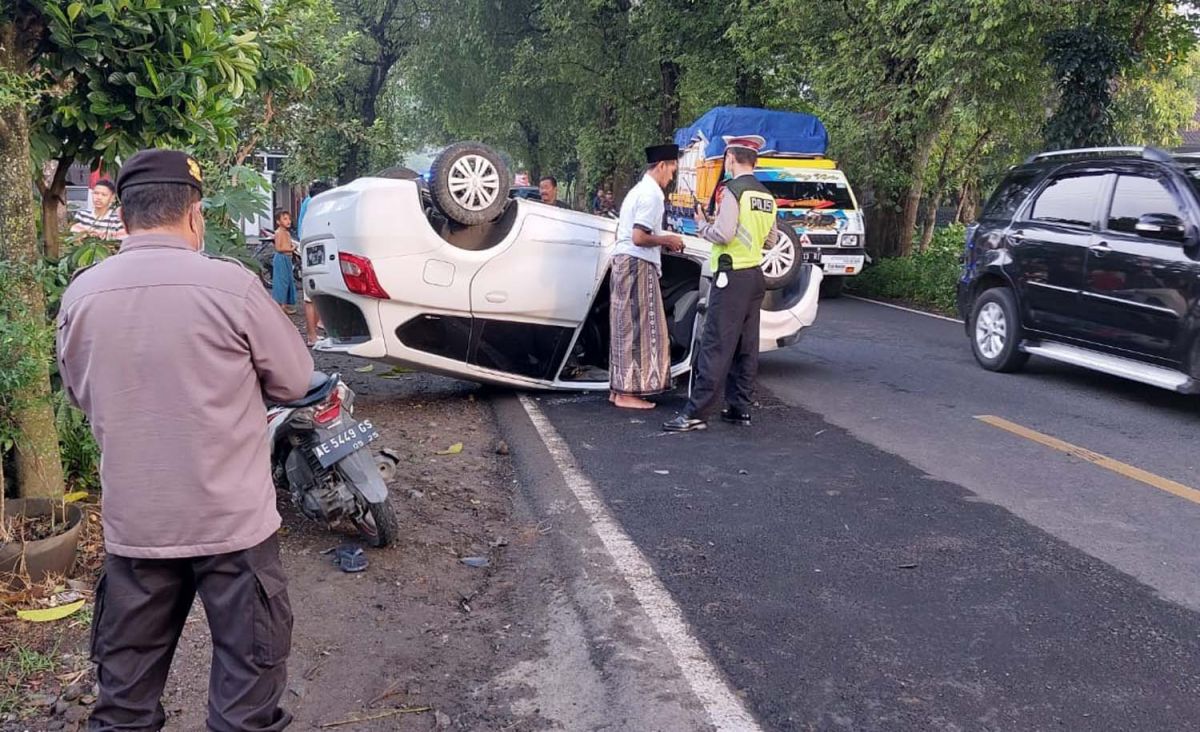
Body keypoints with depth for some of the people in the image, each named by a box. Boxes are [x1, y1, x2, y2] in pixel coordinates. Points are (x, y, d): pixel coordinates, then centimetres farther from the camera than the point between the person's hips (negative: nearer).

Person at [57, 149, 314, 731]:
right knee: (247, 667, 10)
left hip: (132, 524, 4)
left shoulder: (80, 294, -3)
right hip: (232, 519, -4)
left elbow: (80, 394, 11)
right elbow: (294, 380, -4)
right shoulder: (230, 284, -15)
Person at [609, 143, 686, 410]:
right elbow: (639, 237, -21)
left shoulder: (638, 191, 20)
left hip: (623, 263, 10)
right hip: (638, 265, -10)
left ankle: (619, 388, 16)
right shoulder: (651, 194, -12)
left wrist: (662, 242, 17)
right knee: (637, 327, -6)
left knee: (626, 327, 12)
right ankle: (627, 393, -4)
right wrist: (667, 240, -6)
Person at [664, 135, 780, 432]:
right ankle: (740, 408, 16)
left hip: (732, 275, -8)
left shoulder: (731, 190, -12)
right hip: (756, 274, 8)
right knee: (746, 346, 11)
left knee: (716, 346, -9)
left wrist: (702, 224, -2)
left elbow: (722, 234, -19)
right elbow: (772, 239, 16)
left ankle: (696, 413, -8)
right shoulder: (766, 196, 11)